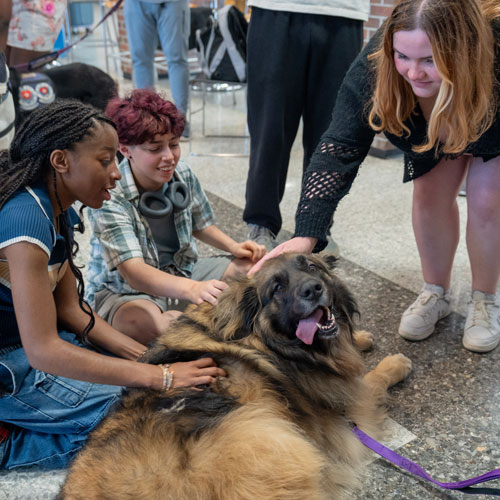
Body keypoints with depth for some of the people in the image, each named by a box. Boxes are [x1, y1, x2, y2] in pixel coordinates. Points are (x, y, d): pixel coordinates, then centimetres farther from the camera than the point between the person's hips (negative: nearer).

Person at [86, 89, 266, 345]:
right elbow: (133, 272, -35)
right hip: (124, 291, -6)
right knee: (140, 321, -41)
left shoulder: (182, 174, -5)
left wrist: (234, 247, -5)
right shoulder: (109, 197, -24)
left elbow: (200, 224, 15)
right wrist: (192, 289, -52)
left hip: (182, 274, 6)